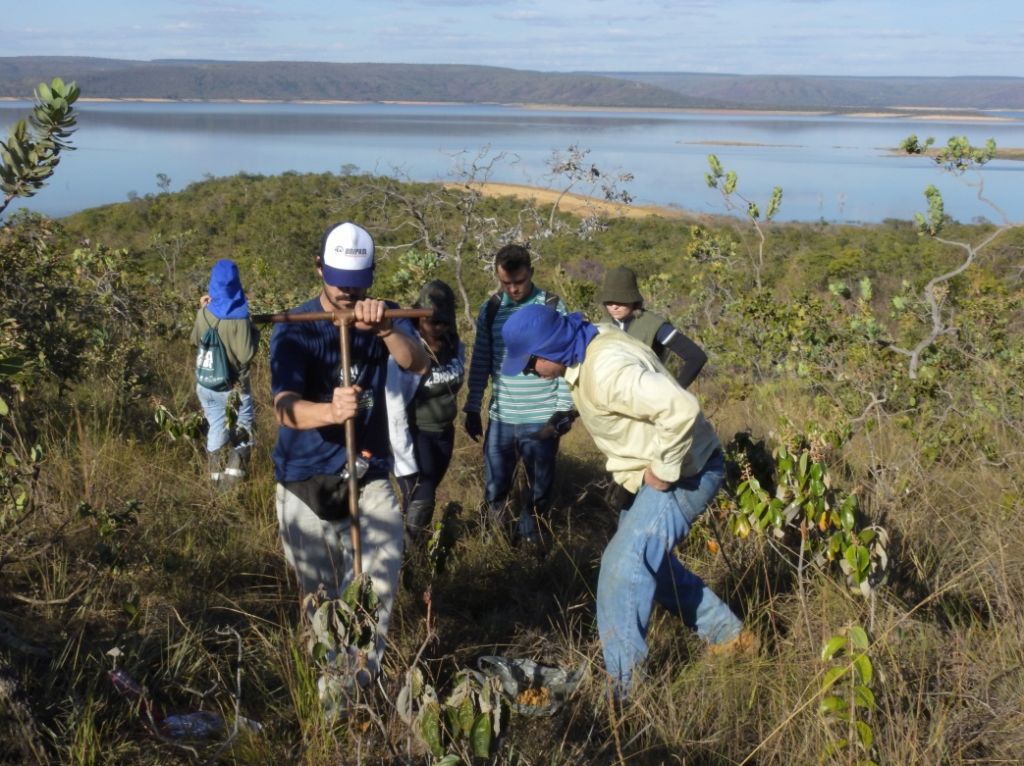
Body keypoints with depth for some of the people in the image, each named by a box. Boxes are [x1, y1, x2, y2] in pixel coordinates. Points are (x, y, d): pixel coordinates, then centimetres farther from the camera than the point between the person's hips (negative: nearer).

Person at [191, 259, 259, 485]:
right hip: (233, 384, -4)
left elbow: (195, 341, 10)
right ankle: (235, 469, 10)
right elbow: (245, 355, -21)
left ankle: (217, 473, 24)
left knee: (215, 427, 17)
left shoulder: (204, 313, -8)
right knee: (244, 425, 16)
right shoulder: (239, 317, -21)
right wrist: (254, 333, -7)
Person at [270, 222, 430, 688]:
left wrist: (385, 329, -41)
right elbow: (285, 409, -23)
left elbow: (418, 365, -21)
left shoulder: (383, 317, -1)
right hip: (306, 479, -1)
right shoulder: (294, 329, -9)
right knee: (319, 593, 10)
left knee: (381, 572, -19)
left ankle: (359, 675, -5)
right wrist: (330, 411, -45)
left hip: (369, 474, 1)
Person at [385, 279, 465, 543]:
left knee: (427, 496, 15)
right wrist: (406, 465, -20)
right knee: (420, 504, -9)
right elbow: (395, 413, -21)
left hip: (444, 433, 6)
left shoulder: (455, 347, -4)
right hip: (416, 436, -6)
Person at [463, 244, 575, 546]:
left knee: (540, 489, 10)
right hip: (500, 418, 2)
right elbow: (480, 363, 8)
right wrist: (472, 409, 8)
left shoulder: (554, 307, -5)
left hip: (541, 419, -2)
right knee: (495, 489, 11)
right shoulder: (489, 310, 3)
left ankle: (530, 541, 27)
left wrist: (564, 410, -7)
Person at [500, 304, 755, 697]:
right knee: (650, 558, 22)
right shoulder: (587, 350, 2)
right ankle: (728, 635, 35)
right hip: (653, 473, 11)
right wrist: (647, 469, 9)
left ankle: (623, 685, -3)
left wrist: (664, 471, -26)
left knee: (623, 567, -12)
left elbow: (681, 409, -39)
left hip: (682, 474, -11)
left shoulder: (607, 369, -30)